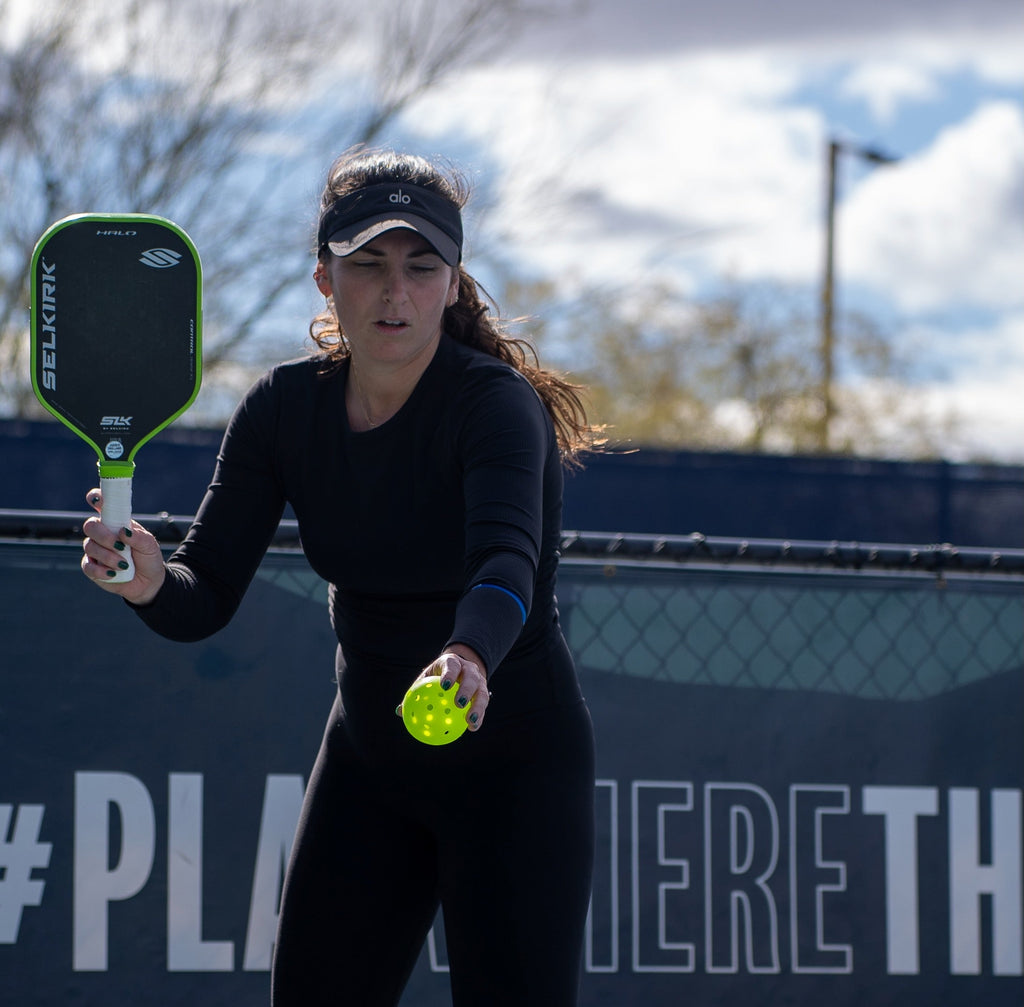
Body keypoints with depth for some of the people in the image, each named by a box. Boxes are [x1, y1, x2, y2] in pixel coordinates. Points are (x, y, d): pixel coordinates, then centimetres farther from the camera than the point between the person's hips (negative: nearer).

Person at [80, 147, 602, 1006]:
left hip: (514, 763, -5)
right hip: (369, 762, 5)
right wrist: (149, 580, -34)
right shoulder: (283, 410, -6)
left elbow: (508, 558, -41)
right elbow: (206, 598, -11)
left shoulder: (497, 403, -22)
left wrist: (470, 656, -61)